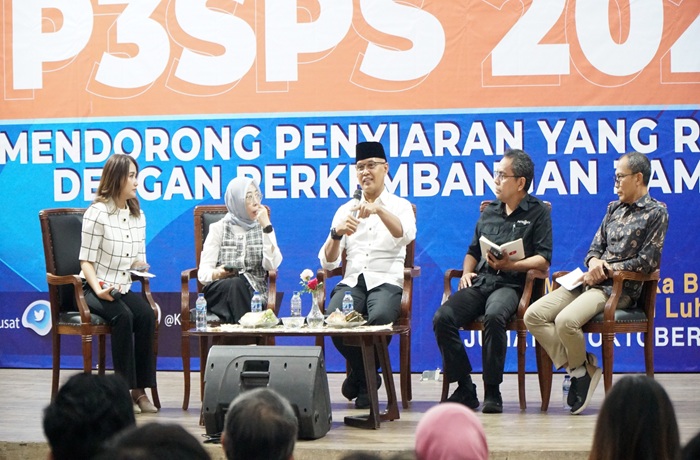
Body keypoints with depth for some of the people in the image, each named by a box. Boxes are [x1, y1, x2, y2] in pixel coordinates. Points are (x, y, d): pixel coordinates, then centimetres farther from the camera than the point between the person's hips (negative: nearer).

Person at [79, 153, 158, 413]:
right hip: (95, 288, -5)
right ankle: (124, 389, -26)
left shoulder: (138, 215, 10)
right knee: (123, 316, -33)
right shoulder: (97, 213, -8)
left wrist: (140, 265, -8)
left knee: (147, 316, -25)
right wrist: (99, 290, -24)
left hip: (123, 288, 5)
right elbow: (86, 261, -9)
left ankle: (139, 389, -22)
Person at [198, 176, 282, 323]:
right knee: (236, 284, -35)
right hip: (221, 292, 0)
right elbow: (203, 272, 0)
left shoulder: (263, 229, 13)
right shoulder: (218, 228, 10)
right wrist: (216, 273, -24)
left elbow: (271, 265, -6)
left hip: (254, 294, 0)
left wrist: (266, 226, -8)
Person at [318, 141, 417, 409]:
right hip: (352, 281, 2)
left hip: (386, 281, -2)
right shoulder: (345, 210, 18)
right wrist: (336, 233, -11)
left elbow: (407, 235, -14)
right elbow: (327, 263, 10)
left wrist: (379, 210, -30)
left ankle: (362, 378, -9)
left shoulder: (400, 206, 11)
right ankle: (367, 376, -5)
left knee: (380, 317, -37)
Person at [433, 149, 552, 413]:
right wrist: (466, 272, 10)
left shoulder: (538, 212, 8)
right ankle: (465, 389, -14)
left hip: (511, 284, -5)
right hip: (479, 281, 5)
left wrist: (511, 265, -15)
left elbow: (543, 260, -1)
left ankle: (492, 392, -26)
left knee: (494, 316, -39)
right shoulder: (489, 211, 25)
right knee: (443, 318, -23)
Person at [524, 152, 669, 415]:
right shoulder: (614, 209, 20)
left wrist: (607, 269, -11)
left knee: (566, 320, -33)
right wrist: (594, 262, -4)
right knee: (533, 315, -14)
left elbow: (647, 261, -8)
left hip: (621, 287, -8)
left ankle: (580, 368, -2)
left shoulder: (656, 213, -1)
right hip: (592, 281, 8)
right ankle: (578, 370, -8)